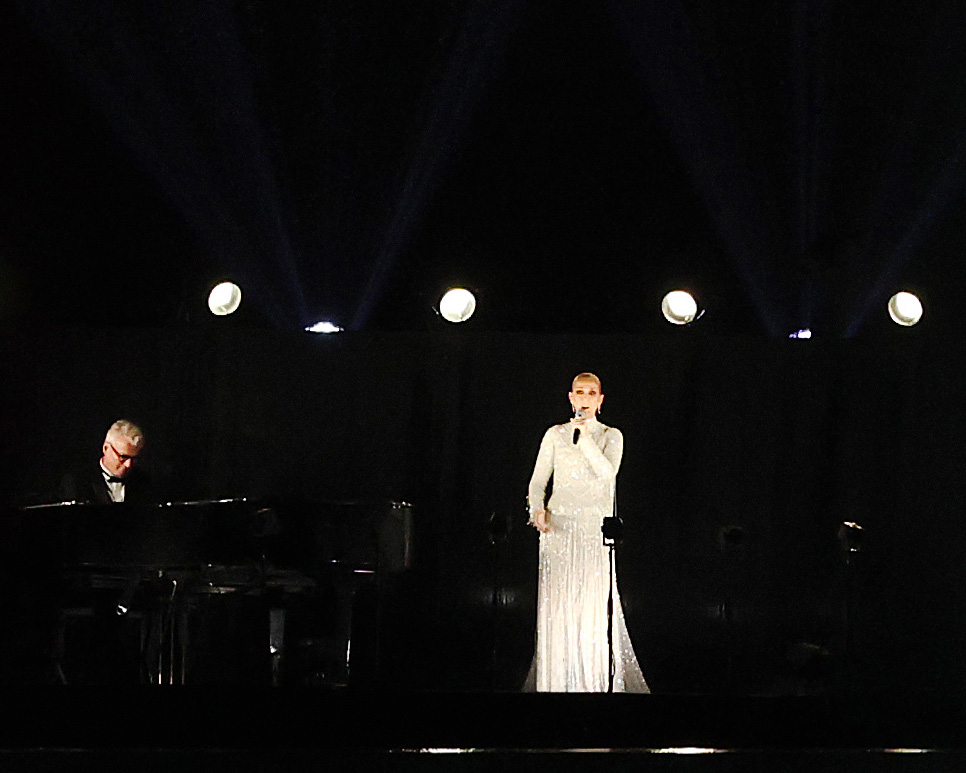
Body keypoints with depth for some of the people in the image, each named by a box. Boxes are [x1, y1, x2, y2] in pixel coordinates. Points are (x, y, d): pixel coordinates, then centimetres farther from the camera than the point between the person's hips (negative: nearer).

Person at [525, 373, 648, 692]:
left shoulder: (610, 436, 8)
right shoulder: (555, 435, 11)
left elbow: (607, 472, -11)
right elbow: (538, 482, 9)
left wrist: (584, 437, -13)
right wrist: (538, 510, -10)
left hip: (596, 528, -1)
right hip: (558, 526, 1)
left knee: (595, 605, -9)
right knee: (557, 605, -3)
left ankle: (600, 683, -5)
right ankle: (557, 682, 2)